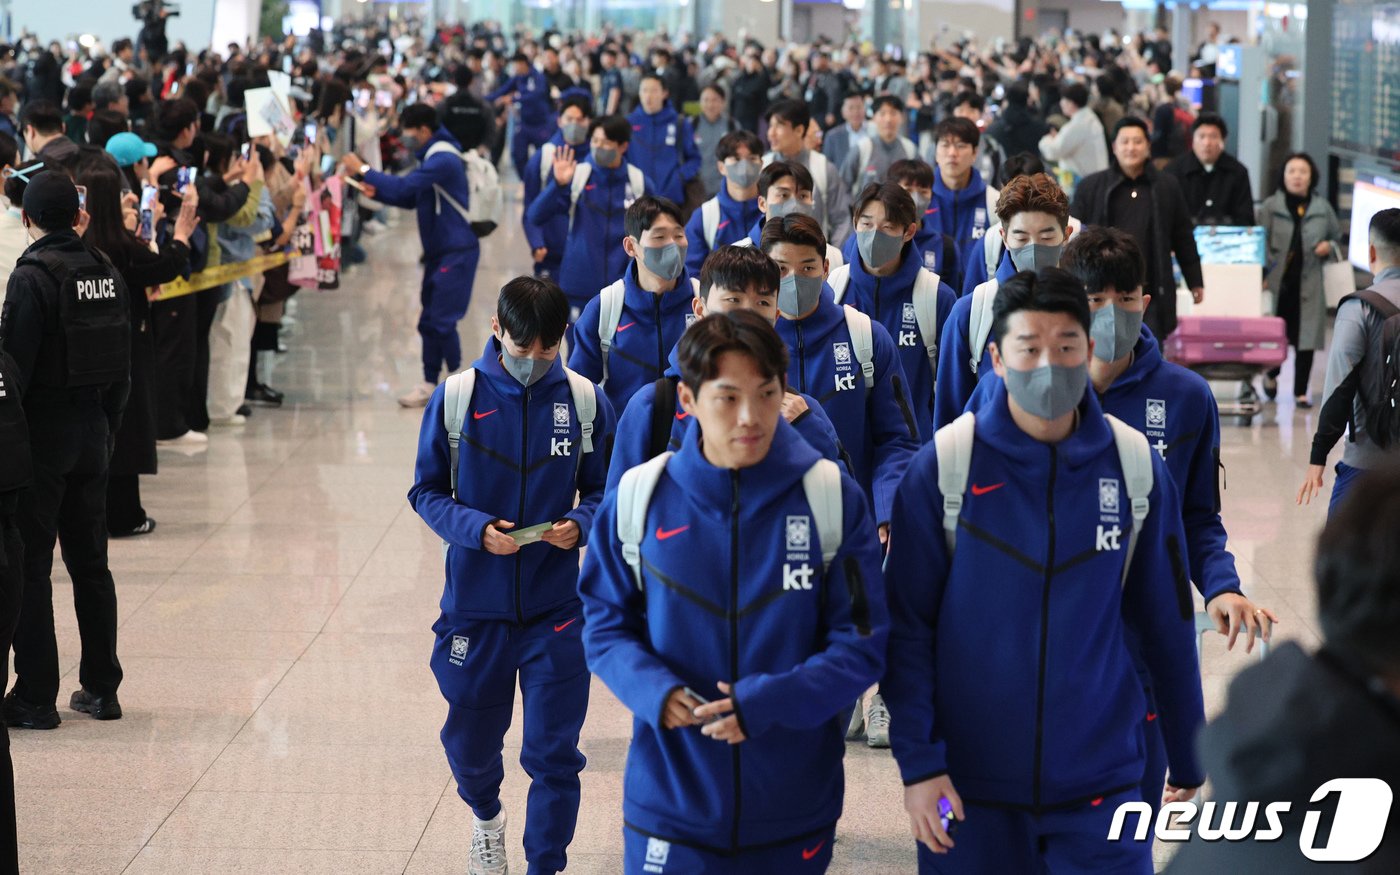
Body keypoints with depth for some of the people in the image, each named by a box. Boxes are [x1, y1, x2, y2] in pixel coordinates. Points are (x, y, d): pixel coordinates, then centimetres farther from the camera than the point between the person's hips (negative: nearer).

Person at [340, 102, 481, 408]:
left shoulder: (443, 160, -19)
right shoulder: (432, 157, 14)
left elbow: (404, 187, -26)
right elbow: (411, 198, 18)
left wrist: (363, 171, -19)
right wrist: (377, 192, 2)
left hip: (457, 252, -10)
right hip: (438, 251, 10)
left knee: (442, 321, -10)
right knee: (429, 322, 11)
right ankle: (430, 384, 17)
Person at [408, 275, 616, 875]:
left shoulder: (585, 400, -4)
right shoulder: (455, 398, -6)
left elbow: (600, 489, 5)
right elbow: (426, 490, -1)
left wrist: (581, 524, -17)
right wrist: (476, 528, -18)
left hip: (555, 610, -1)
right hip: (473, 606, 1)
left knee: (554, 754, 0)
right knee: (470, 741, 17)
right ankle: (486, 817, 49)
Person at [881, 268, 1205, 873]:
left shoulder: (1136, 466, -2)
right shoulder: (943, 466, -7)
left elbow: (1167, 624, 6)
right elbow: (906, 624, -5)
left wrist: (1188, 757, 12)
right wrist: (916, 761, -11)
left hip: (1100, 779, 1)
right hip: (968, 782, -1)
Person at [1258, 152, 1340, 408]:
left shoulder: (1322, 208, 8)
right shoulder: (1270, 207, 2)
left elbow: (1337, 238, 19)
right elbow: (1260, 242, 0)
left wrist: (1330, 247, -4)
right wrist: (1262, 275, -12)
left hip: (1309, 284, 1)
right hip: (1278, 281, -1)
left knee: (1305, 338, 0)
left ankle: (1301, 392, 10)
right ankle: (1271, 375, 33)